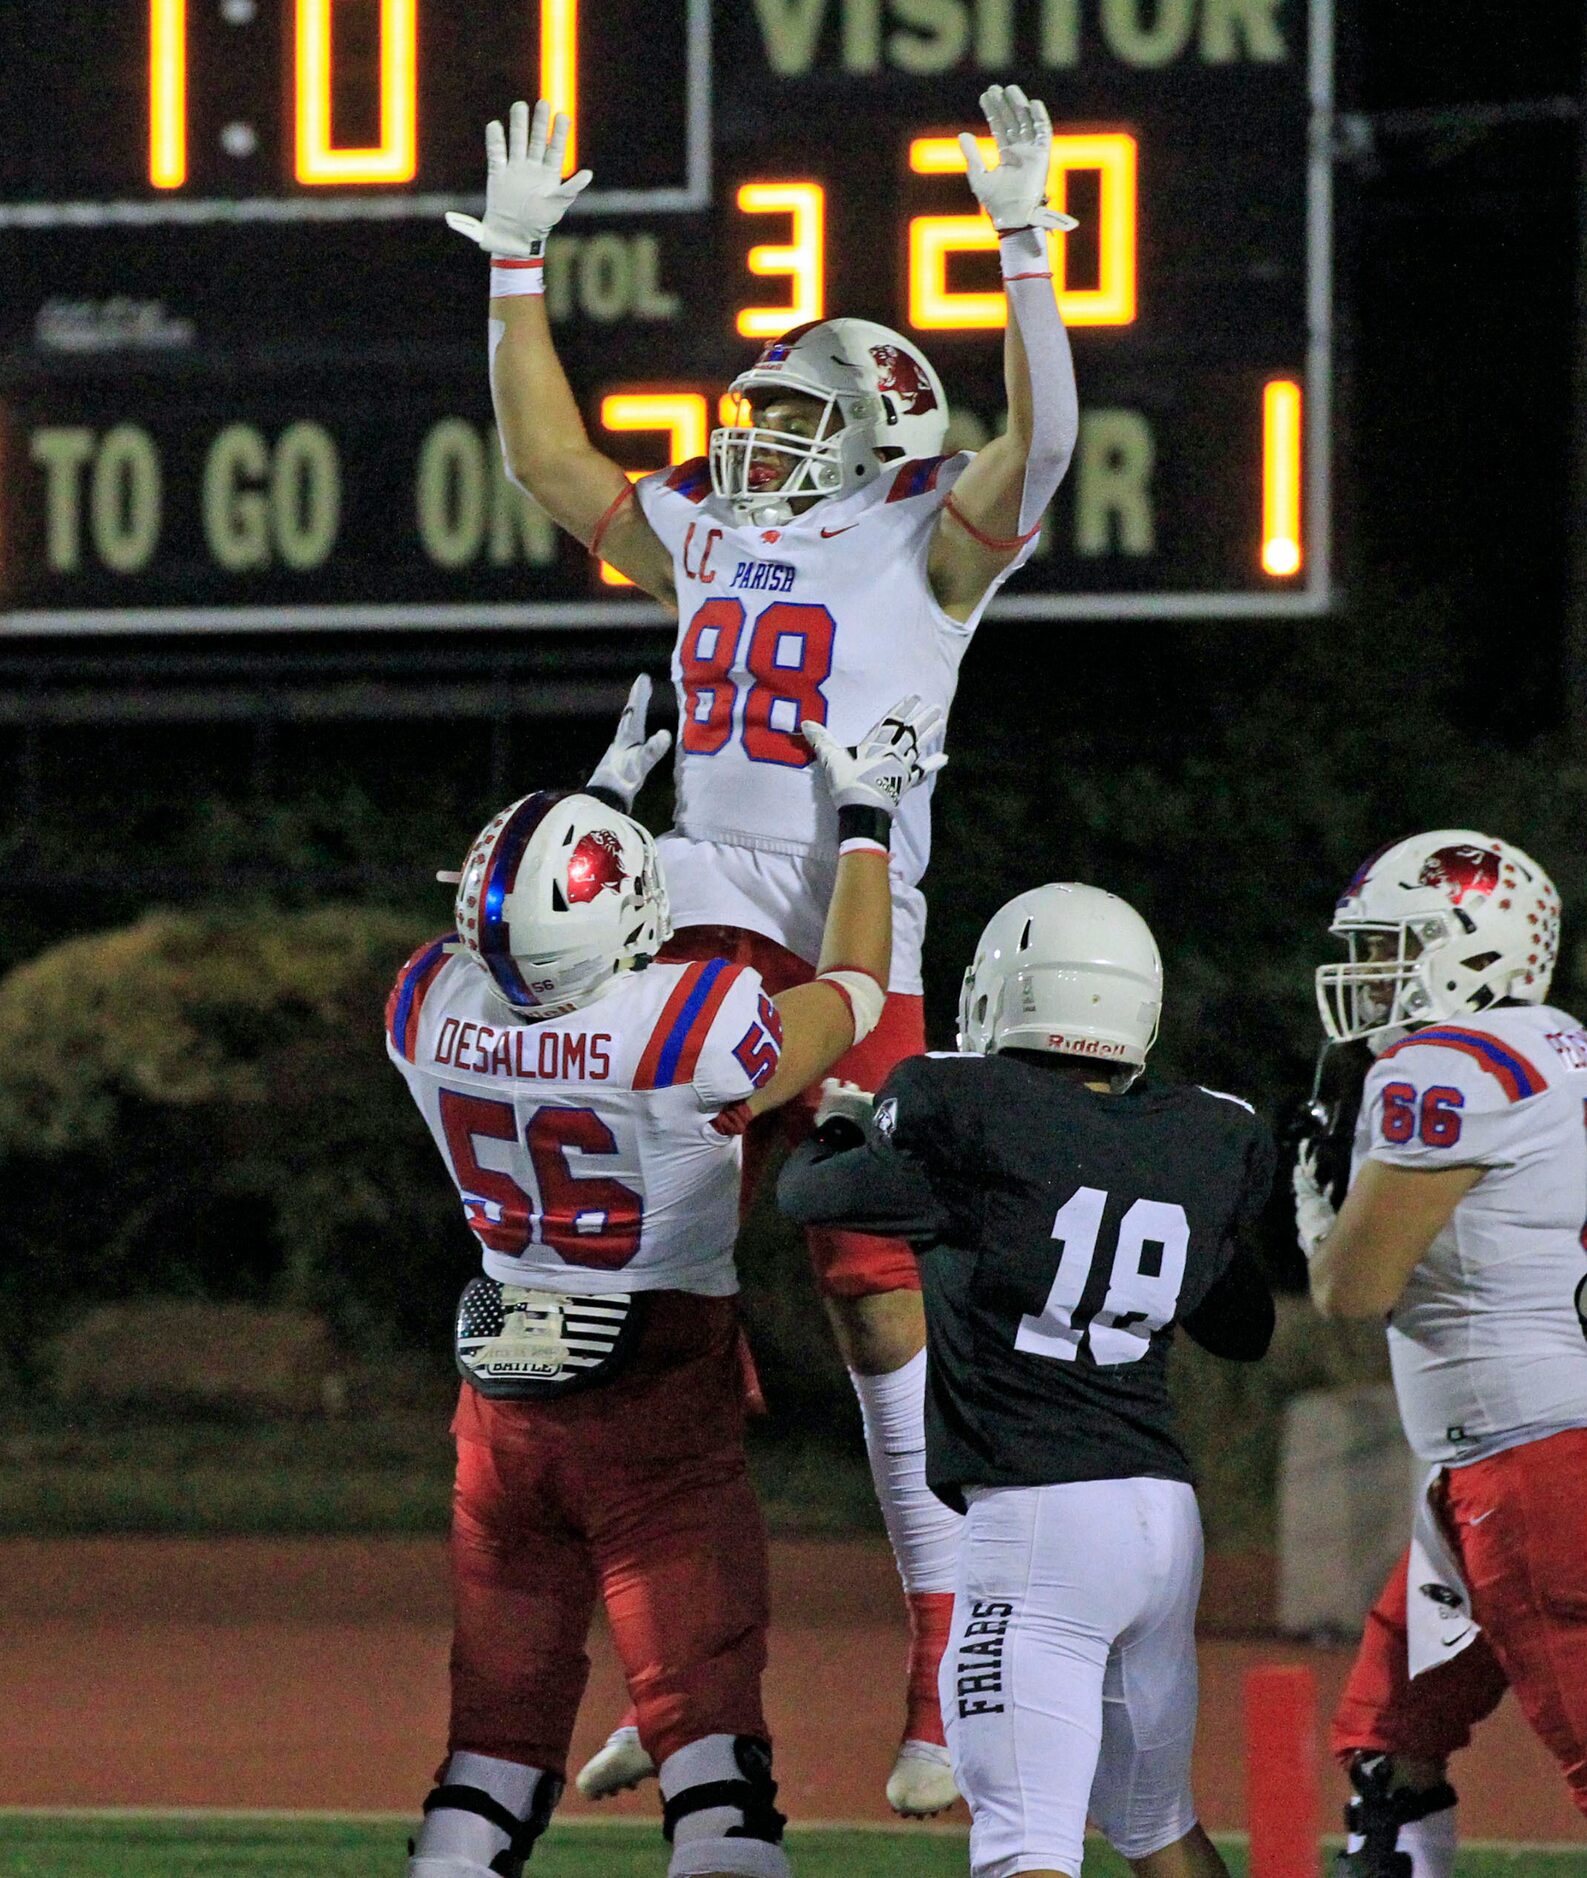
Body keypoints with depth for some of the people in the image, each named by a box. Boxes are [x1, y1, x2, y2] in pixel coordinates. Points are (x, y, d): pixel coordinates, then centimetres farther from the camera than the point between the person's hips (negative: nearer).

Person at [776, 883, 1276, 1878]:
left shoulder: (972, 1122, -7)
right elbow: (1246, 1327, 26)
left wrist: (835, 1124, 33)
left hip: (1036, 1522, -6)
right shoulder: (1204, 1144, 9)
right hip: (1166, 1513, 6)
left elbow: (807, 1193, 11)